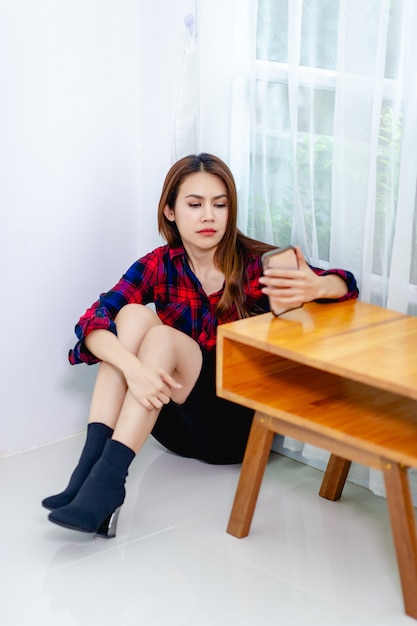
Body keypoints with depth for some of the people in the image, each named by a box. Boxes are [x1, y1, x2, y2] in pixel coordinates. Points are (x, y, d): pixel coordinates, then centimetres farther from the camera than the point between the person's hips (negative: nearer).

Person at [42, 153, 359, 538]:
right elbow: (93, 322, -15)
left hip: (238, 424, -3)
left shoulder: (256, 263, -8)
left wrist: (313, 288, -43)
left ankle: (108, 479, -37)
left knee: (163, 336, -26)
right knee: (132, 314, -21)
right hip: (175, 422, 3)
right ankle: (91, 467, -32)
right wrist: (133, 366, -36)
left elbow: (345, 285, -17)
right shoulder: (159, 267, -2)